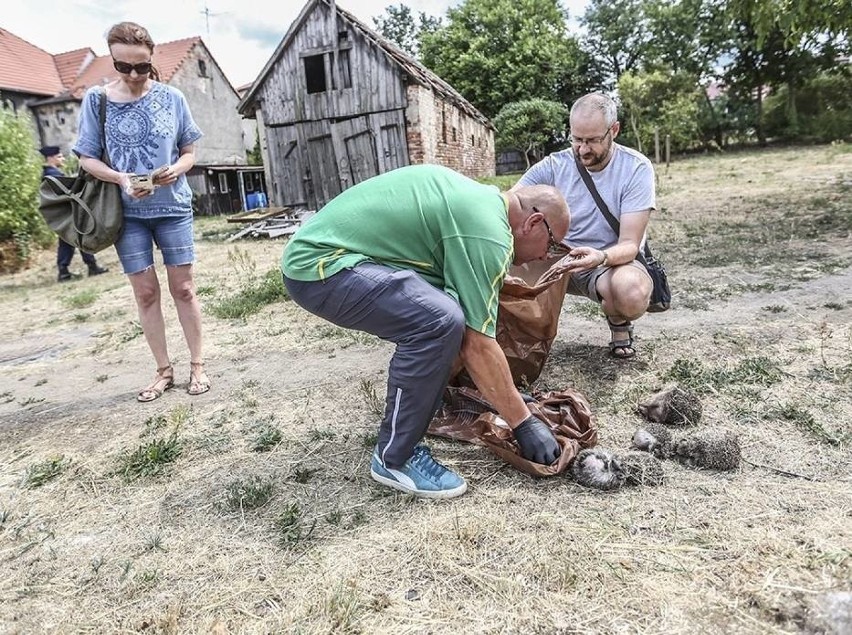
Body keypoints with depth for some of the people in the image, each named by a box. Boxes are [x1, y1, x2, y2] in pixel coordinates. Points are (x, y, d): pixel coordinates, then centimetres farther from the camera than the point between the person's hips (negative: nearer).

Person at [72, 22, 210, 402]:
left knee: (183, 288, 3)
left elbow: (189, 151, 5)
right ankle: (163, 370, 15)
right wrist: (121, 179, -18)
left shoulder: (171, 97, -1)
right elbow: (87, 158, 1)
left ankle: (197, 365, 13)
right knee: (145, 292, 4)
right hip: (127, 212, 1)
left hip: (173, 207, 0)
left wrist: (175, 169, -17)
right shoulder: (96, 99, -2)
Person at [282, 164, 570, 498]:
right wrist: (524, 423, -6)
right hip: (320, 264, -10)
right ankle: (393, 458, -8)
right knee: (440, 321, -25)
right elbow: (478, 346, -16)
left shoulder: (481, 199, 17)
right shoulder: (488, 233, -15)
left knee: (442, 310, 13)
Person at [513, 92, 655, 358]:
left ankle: (619, 323, 2)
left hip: (613, 261, -1)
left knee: (632, 291, -38)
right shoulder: (553, 166, -6)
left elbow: (629, 244, -15)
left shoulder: (637, 168, -12)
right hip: (559, 258, 2)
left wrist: (601, 257, -39)